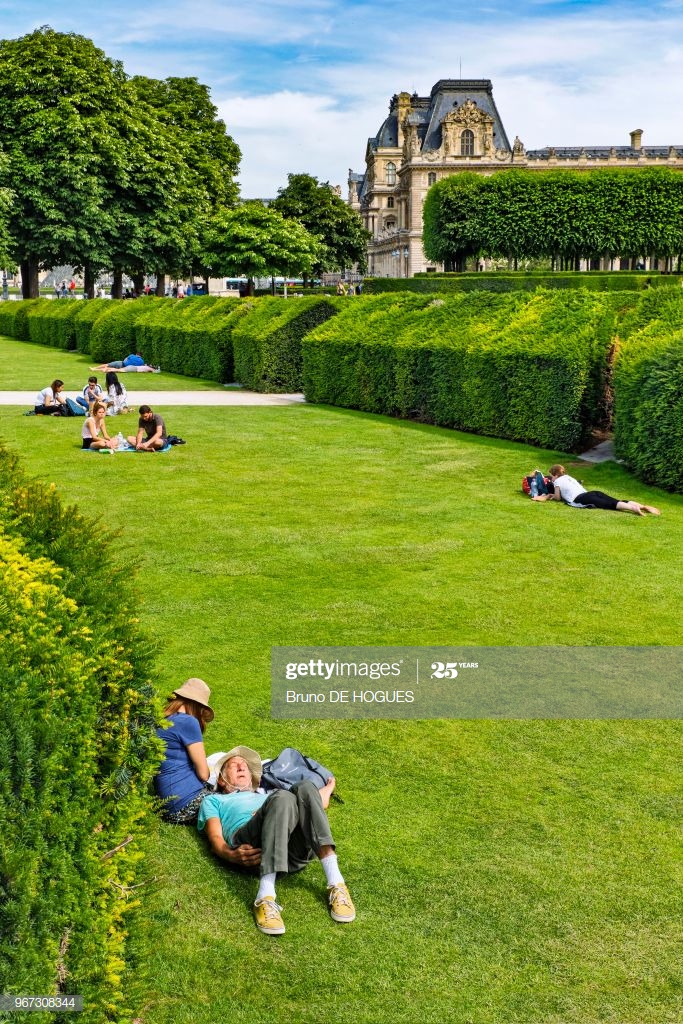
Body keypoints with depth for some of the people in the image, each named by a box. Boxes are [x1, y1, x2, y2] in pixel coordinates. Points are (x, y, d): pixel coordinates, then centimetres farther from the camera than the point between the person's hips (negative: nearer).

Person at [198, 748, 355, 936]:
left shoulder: (267, 796, 46)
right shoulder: (213, 800, 35)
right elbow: (216, 838, 13)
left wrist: (321, 796, 17)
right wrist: (231, 855, -8)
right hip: (247, 844, -3)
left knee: (305, 789, -26)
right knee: (282, 797, -33)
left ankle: (336, 883, -37)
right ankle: (265, 899, -46)